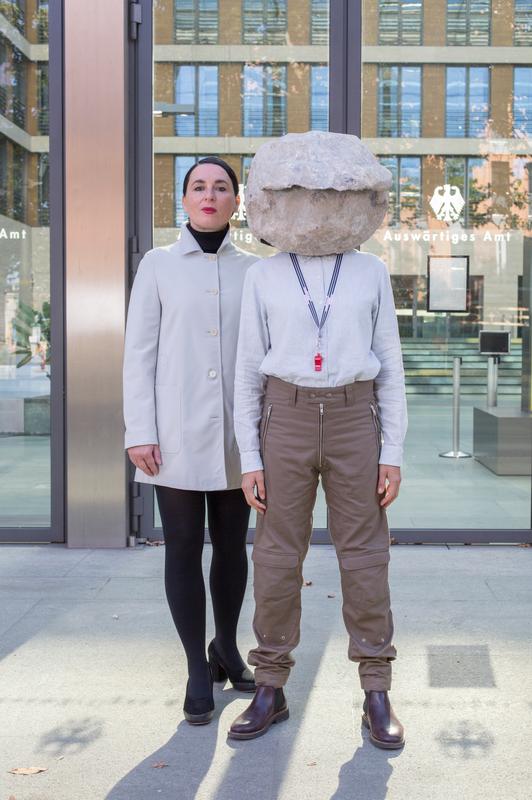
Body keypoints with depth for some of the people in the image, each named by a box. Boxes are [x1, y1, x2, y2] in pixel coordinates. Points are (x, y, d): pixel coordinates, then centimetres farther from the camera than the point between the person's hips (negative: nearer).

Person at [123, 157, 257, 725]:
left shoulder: (251, 271, 8)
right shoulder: (158, 265, 2)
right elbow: (139, 353, -1)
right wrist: (139, 432, -8)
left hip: (236, 433, 2)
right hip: (177, 432, -2)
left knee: (232, 545, 11)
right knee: (183, 549, 2)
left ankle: (226, 648, 31)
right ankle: (198, 671, 14)